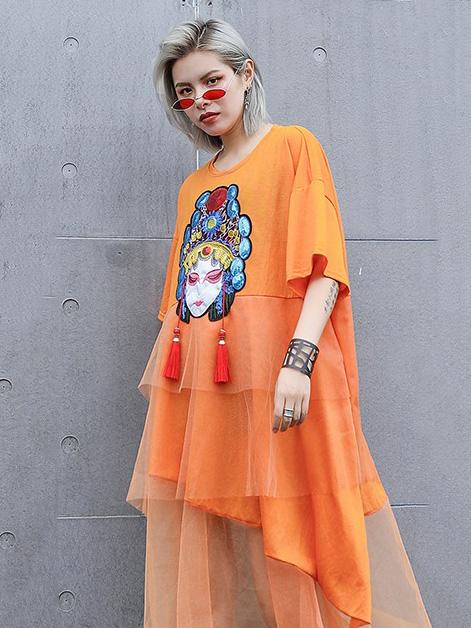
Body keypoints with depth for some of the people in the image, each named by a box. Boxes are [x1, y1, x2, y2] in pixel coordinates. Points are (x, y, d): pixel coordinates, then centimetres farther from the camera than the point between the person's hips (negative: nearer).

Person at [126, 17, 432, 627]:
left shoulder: (294, 147, 3)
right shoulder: (193, 187, 20)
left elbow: (325, 266, -8)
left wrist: (298, 362, -21)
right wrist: (162, 371, 12)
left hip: (273, 375, -5)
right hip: (196, 386, 6)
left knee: (286, 552, 0)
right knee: (202, 550, 9)